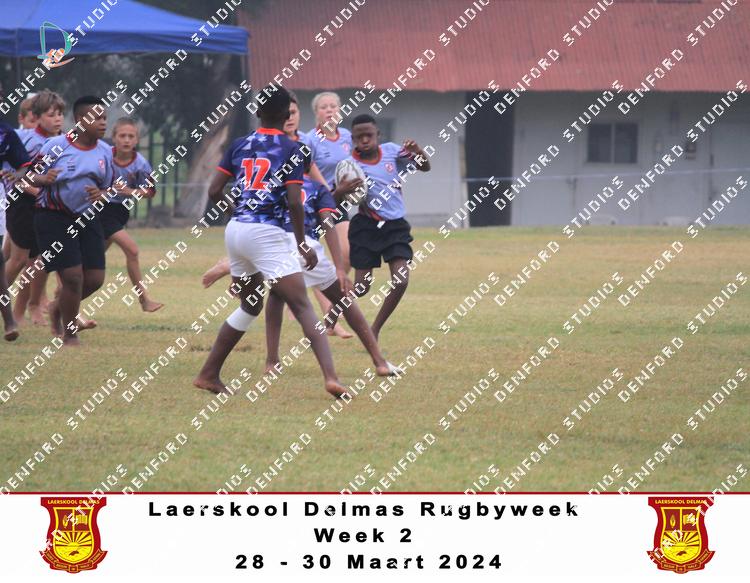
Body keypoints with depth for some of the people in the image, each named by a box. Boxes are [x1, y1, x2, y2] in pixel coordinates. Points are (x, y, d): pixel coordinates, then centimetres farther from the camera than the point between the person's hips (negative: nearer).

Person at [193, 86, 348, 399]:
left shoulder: (239, 145, 10)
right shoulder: (290, 149, -4)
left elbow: (214, 191, 6)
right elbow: (294, 201, -11)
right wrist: (302, 245, -3)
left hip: (235, 231, 6)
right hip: (266, 233, -6)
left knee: (250, 305, 23)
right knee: (302, 306, -8)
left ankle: (208, 374, 24)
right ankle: (330, 377, -24)